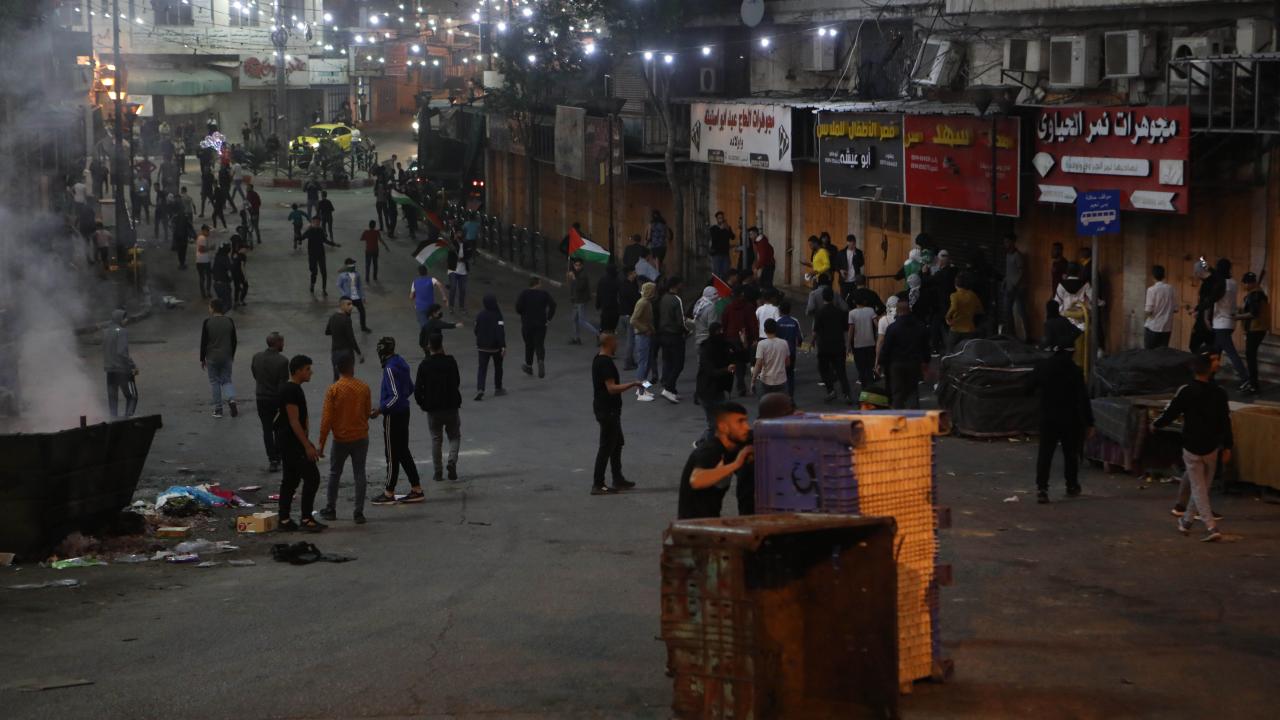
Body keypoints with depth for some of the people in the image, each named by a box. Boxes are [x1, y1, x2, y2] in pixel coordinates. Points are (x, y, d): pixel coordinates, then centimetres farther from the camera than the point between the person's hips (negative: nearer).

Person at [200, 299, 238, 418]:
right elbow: (234, 341, 5)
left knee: (214, 382, 10)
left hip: (212, 358, -2)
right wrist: (232, 355, 20)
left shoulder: (207, 322, -11)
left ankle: (218, 409, 11)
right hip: (226, 357, 2)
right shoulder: (229, 321, -2)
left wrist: (202, 359, 1)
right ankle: (231, 400, -14)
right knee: (226, 380, 13)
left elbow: (203, 342, -8)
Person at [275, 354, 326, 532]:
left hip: (287, 442, 10)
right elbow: (294, 421, -22)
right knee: (312, 477, -8)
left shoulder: (293, 389, 14)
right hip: (292, 442, -10)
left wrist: (308, 443, 25)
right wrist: (307, 446, -23)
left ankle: (285, 520, 14)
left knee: (290, 480, 12)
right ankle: (306, 519, -5)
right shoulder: (291, 391, -18)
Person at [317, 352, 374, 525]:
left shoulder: (333, 390, -10)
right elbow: (368, 413, 6)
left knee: (335, 473, 15)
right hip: (361, 437, 1)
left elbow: (326, 419, -11)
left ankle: (331, 509, 20)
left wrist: (321, 444, -6)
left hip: (341, 438, -1)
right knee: (359, 474, 5)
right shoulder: (364, 388, -5)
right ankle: (359, 513, 0)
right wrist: (374, 413, 31)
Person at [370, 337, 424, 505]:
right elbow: (410, 389, 17)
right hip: (404, 412, 9)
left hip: (393, 416, -9)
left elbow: (395, 396, -25)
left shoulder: (390, 369, -20)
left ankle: (389, 494, 7)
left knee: (392, 455, -1)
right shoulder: (401, 363, 8)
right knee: (403, 451, 15)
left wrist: (380, 409, -19)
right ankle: (416, 489, 17)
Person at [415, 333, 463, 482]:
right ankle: (452, 461, -8)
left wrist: (422, 403, 7)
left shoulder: (424, 365, -9)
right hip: (451, 406, 0)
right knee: (455, 436, 15)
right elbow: (457, 381, 4)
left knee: (436, 439, 11)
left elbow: (418, 389, -9)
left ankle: (438, 473, 11)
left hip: (432, 408, 0)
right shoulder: (450, 362, -7)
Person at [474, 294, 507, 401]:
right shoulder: (497, 316, -15)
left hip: (482, 347, 3)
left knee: (482, 368, 0)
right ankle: (498, 389, 26)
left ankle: (480, 389, -19)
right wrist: (503, 346, -20)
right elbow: (500, 332, -21)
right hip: (495, 347, -3)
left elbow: (476, 331, 7)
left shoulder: (480, 315, -2)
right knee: (498, 367, 17)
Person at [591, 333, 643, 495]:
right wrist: (632, 384, -21)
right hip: (607, 410, -11)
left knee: (617, 443, 19)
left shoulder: (599, 360, 10)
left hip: (607, 409, 11)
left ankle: (618, 480, 27)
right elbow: (612, 388, -26)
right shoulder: (606, 363, -22)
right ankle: (597, 485, -1)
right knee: (606, 447, -5)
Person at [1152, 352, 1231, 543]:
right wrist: (1227, 447, 7)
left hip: (1192, 448, -2)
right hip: (1212, 448, 2)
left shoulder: (1186, 391, -11)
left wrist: (1155, 424, 13)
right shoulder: (1219, 393, -4)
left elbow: (1171, 413, -6)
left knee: (1198, 488, 0)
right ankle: (1187, 520, 27)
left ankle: (1212, 527, -11)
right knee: (1202, 486, 17)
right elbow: (1226, 421, 0)